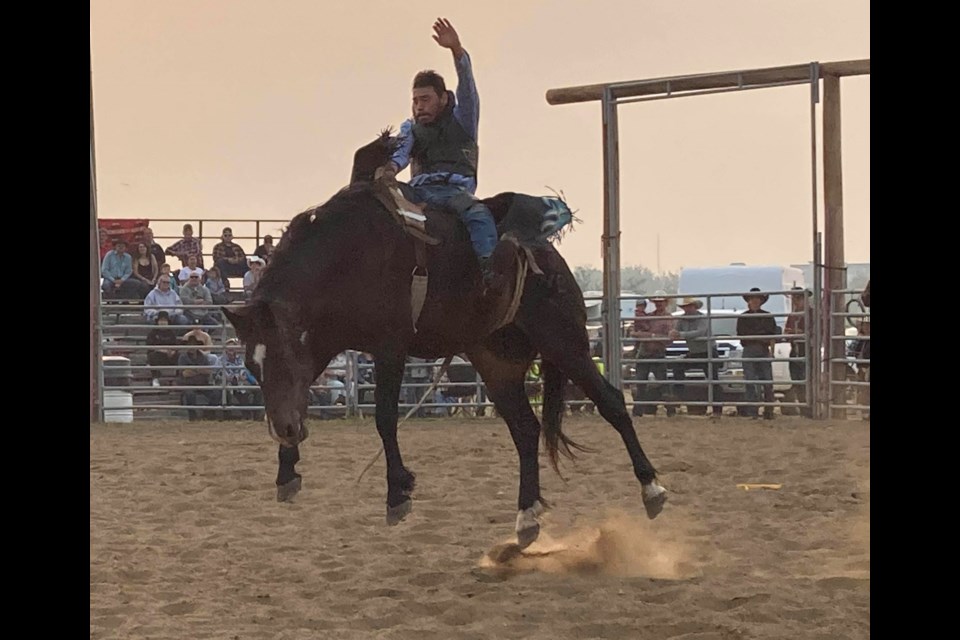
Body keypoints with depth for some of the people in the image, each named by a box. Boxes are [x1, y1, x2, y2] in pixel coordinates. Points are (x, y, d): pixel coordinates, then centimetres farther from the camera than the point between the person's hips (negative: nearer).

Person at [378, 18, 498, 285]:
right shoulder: (410, 128, 26)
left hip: (456, 190, -3)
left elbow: (466, 83, 2)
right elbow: (401, 151, 4)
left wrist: (456, 49, -17)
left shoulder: (461, 119, 19)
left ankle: (489, 269, -49)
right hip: (419, 190, 3)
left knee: (478, 214, -34)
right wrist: (391, 167, -23)